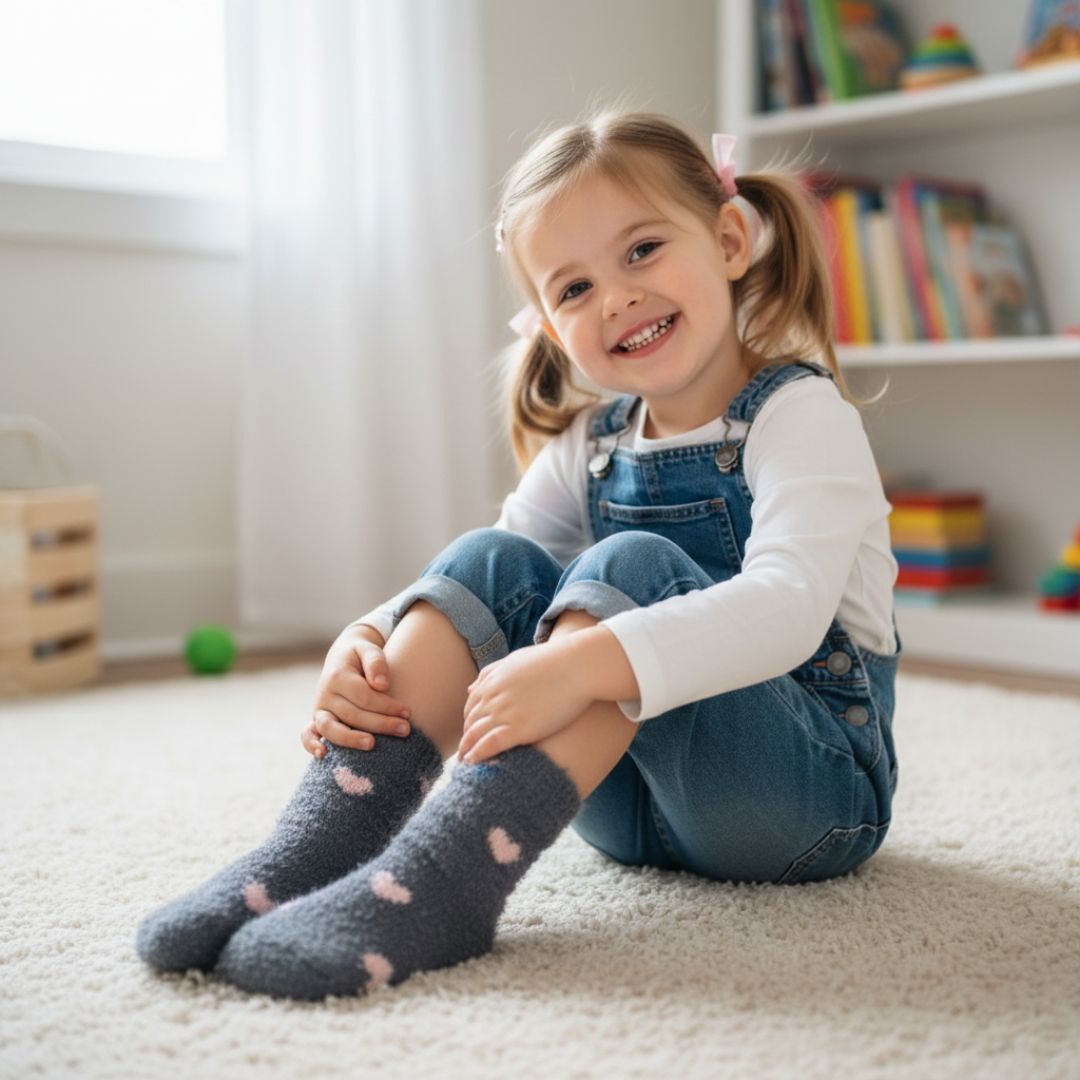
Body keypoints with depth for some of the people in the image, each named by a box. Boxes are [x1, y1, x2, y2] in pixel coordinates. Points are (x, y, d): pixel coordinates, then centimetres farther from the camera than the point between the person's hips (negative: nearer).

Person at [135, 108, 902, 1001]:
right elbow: (477, 596, 4)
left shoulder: (802, 415, -12)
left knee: (631, 566, -29)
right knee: (489, 560, -14)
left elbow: (787, 611, -29)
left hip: (813, 790, -5)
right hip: (629, 800, 5)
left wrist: (580, 665, -43)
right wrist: (367, 642, -18)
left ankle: (451, 872, -41)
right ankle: (319, 843, -24)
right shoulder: (591, 445, 8)